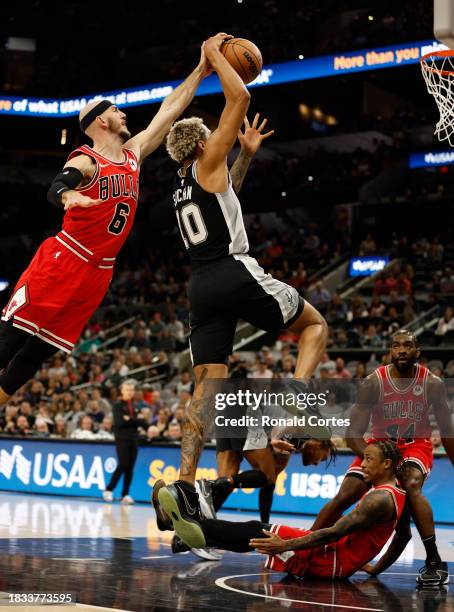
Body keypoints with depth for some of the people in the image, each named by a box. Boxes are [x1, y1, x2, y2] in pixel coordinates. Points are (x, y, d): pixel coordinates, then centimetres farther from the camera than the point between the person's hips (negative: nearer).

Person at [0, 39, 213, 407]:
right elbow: (56, 188, -32)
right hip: (61, 265, -7)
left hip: (97, 274, 7)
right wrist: (69, 196, -56)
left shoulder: (133, 154, 11)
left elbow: (169, 111, 16)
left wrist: (201, 71, 14)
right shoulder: (86, 161, -12)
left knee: (34, 356, 7)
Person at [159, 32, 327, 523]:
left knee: (206, 386, 3)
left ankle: (184, 480, -9)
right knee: (315, 325, 12)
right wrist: (214, 55, 5)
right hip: (236, 274, -7)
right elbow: (239, 98, -6)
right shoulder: (207, 163, 0)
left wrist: (247, 154, 38)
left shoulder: (183, 185, 21)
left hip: (202, 286, 7)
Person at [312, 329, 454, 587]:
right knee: (344, 496, -10)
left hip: (417, 445, -1)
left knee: (412, 486, -32)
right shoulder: (373, 383, -19)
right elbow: (354, 433, -17)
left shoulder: (432, 384, -16)